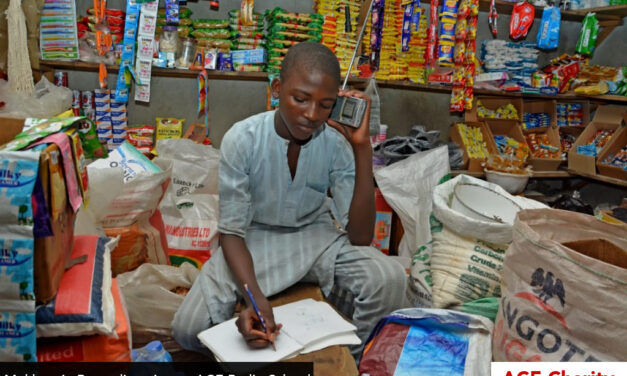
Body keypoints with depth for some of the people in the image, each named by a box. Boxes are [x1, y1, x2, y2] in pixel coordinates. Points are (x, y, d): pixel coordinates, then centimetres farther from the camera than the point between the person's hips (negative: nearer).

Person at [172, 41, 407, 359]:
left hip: (315, 235, 1)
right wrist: (254, 297, -38)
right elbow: (231, 232, -17)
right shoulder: (241, 140, -22)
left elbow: (360, 238, -21)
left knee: (388, 279, -25)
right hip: (255, 239, -1)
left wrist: (363, 149, -28)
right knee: (188, 329, -20)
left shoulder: (337, 143, -17)